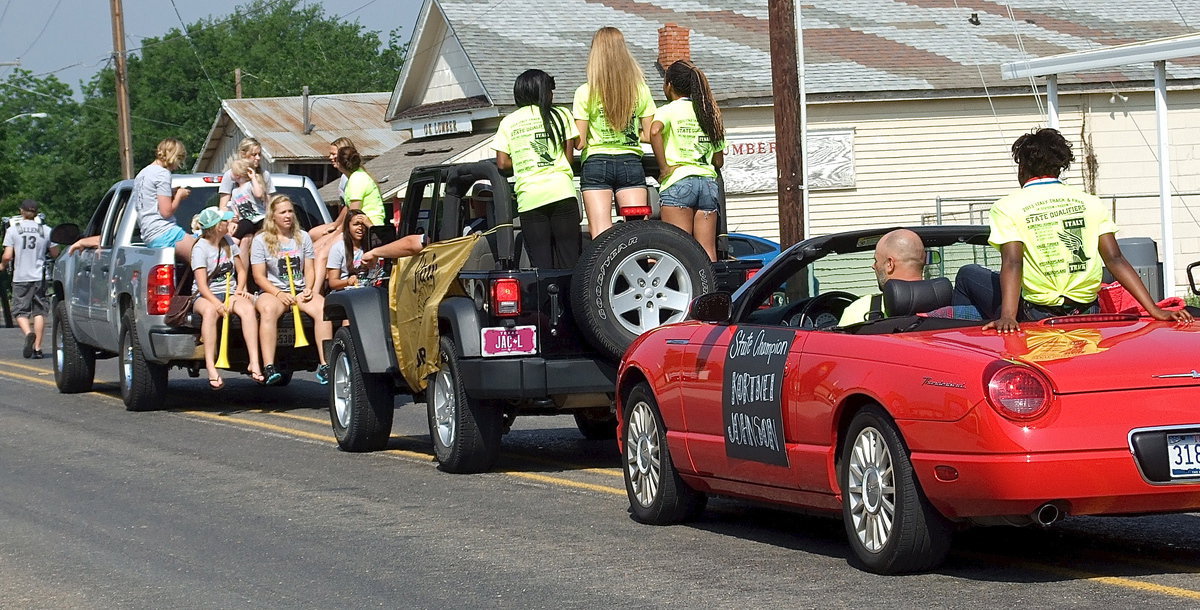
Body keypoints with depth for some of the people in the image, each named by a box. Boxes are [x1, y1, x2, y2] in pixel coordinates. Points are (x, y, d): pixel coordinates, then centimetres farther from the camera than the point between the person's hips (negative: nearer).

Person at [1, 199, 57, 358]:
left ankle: (28, 333, -22)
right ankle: (37, 348, 2)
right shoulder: (45, 230, 1)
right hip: (39, 276, 1)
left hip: (20, 277, -1)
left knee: (20, 311, 7)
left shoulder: (13, 230, -4)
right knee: (39, 312, 6)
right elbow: (55, 254, 6)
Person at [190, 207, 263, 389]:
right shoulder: (200, 248, -8)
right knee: (210, 311, -41)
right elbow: (202, 285, -15)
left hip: (230, 292, 4)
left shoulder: (229, 242, 10)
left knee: (248, 308, -30)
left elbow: (241, 270, 18)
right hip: (206, 296, -4)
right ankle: (211, 367, -47)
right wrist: (218, 304, -31)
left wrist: (239, 291, -2)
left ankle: (254, 363, -38)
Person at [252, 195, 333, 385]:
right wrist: (279, 294, -16)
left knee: (322, 308, -30)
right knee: (268, 310, -39)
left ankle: (325, 365, -35)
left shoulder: (303, 237, 15)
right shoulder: (261, 240, 5)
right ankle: (269, 368, -48)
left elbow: (309, 269, 13)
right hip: (273, 291, -3)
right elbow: (259, 276, -1)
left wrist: (308, 289, -8)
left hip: (300, 291, 3)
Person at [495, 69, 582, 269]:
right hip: (561, 191, -1)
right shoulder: (560, 115, 7)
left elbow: (502, 163, 6)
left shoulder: (508, 122, 10)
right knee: (568, 258, 0)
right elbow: (569, 156, 5)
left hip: (528, 195, 1)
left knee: (540, 262, 0)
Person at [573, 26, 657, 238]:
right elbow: (650, 135, 6)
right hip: (631, 163, 2)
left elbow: (579, 142, -4)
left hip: (597, 165, -2)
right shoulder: (640, 89, 4)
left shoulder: (586, 92, -4)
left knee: (601, 236, -6)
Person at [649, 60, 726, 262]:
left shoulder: (669, 111, -1)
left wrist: (664, 167, -17)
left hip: (678, 183, -5)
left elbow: (655, 131, -24)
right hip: (708, 180, 5)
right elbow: (719, 161, 16)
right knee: (707, 251, 1)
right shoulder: (709, 113, 16)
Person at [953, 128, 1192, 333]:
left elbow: (1012, 263, -18)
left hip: (1034, 314, -4)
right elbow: (1115, 260, -3)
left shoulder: (1007, 207, -4)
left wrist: (1007, 317, -29)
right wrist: (1155, 311, -6)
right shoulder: (1090, 203, 6)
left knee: (968, 275, 22)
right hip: (1086, 313, 4)